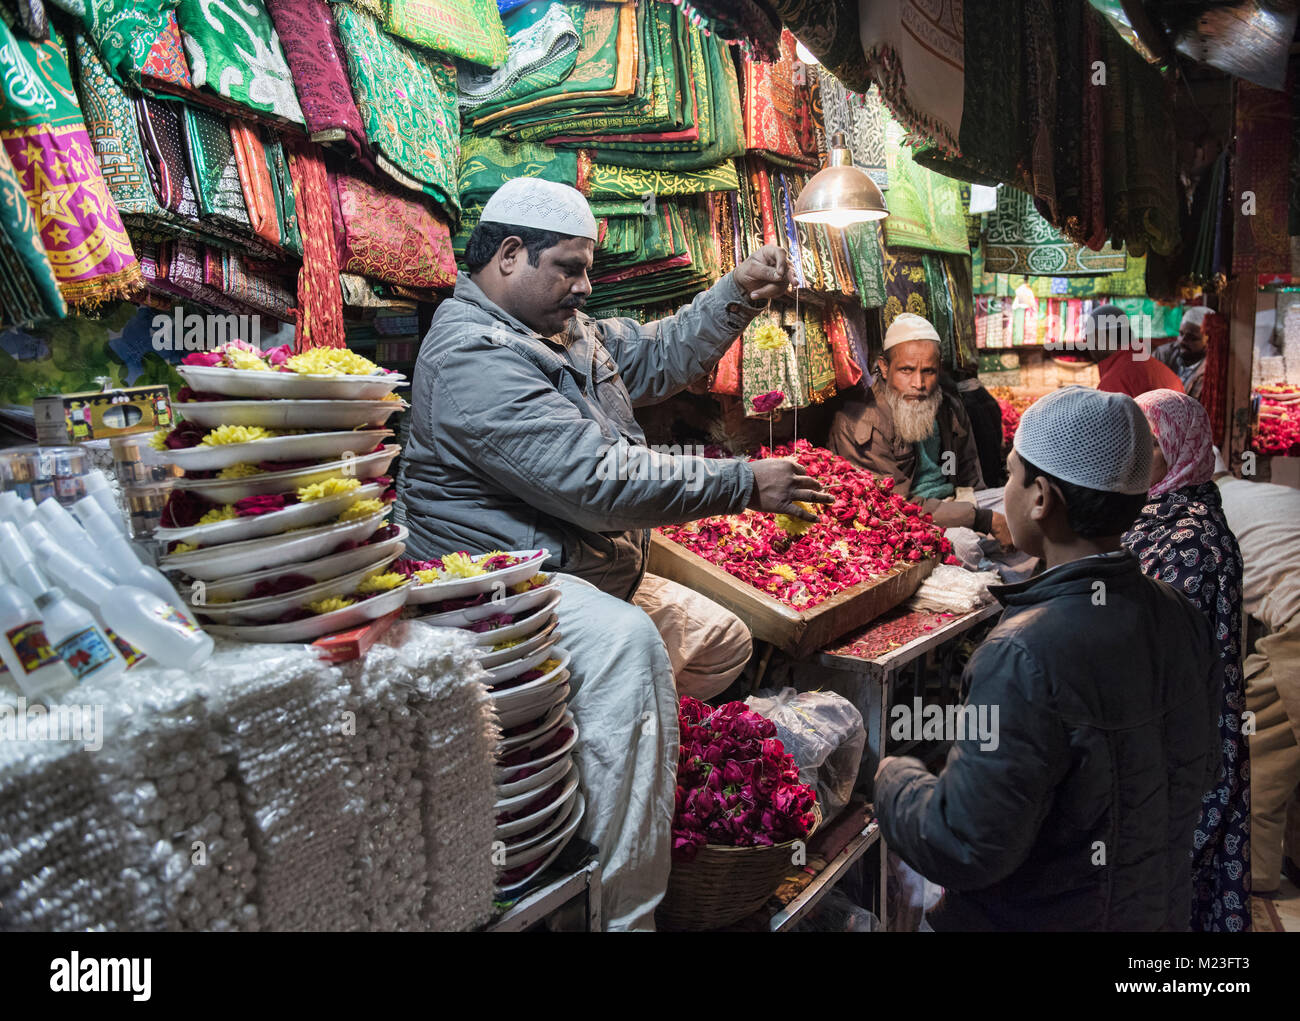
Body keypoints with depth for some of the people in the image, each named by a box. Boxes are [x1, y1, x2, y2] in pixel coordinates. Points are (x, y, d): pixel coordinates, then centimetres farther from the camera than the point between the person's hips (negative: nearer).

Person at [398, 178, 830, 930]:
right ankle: (622, 913, -31)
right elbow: (598, 482, -29)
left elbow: (660, 357, 22)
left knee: (726, 646, 19)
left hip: (597, 574, 11)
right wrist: (746, 485, -23)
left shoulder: (565, 328, 12)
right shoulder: (473, 355, -21)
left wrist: (738, 293, 7)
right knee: (627, 645, -39)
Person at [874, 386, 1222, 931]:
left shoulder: (1026, 658, -32)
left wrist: (894, 780, -12)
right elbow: (1200, 770, 5)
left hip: (1040, 916, -6)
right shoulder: (1183, 619, -8)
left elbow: (968, 848, -30)